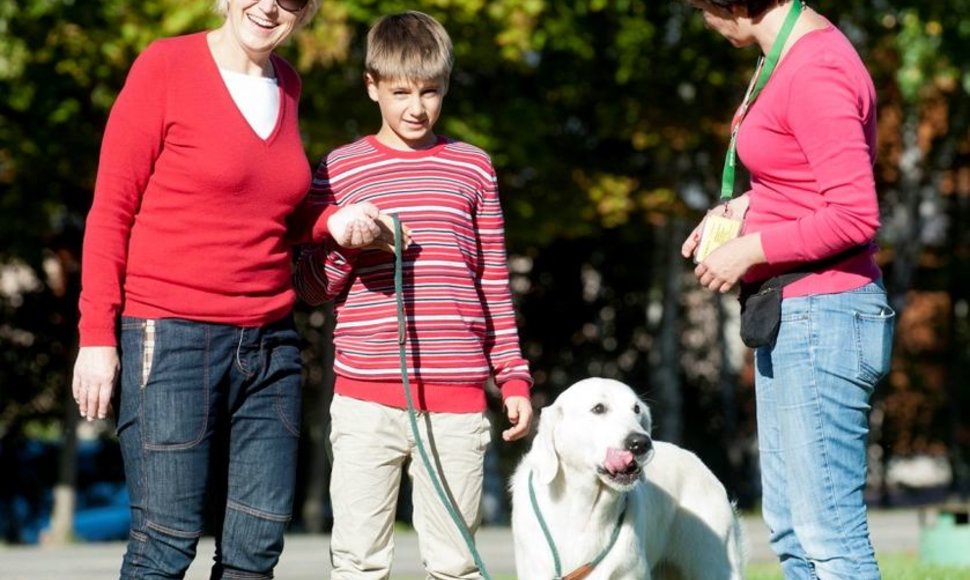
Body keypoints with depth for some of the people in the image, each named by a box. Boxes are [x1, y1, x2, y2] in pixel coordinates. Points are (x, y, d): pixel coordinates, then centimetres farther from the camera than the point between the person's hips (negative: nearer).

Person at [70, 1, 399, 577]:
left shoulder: (286, 85, 13)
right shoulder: (167, 65, -3)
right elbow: (112, 209, -4)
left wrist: (334, 223, 3)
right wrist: (97, 335, -10)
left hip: (270, 343, 6)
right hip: (170, 335, -6)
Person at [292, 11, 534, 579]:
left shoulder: (473, 167, 11)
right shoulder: (339, 169, 6)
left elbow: (495, 285, 14)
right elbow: (312, 287, 9)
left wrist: (515, 378, 10)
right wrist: (348, 242, -11)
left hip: (457, 397, 1)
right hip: (367, 396, -1)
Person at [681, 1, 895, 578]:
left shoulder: (814, 74, -19)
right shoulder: (800, 53, 11)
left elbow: (855, 216, -23)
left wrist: (751, 249, -14)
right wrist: (751, 204, 10)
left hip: (822, 316, -11)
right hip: (791, 316, 11)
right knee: (792, 532, 15)